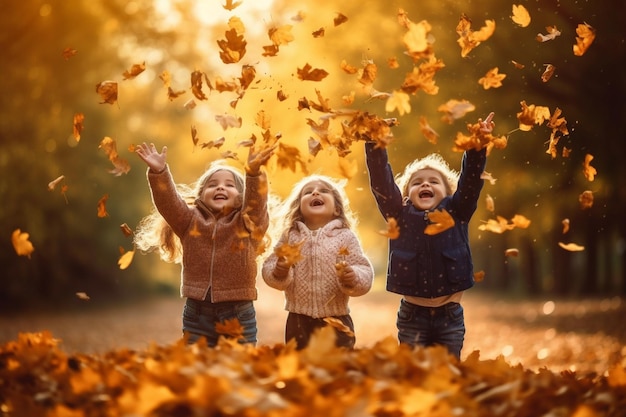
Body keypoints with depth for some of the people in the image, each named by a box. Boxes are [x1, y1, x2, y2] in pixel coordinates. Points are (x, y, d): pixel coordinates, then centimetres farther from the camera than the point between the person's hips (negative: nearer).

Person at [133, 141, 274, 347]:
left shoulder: (250, 223, 2)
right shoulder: (190, 221, 7)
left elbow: (256, 200, -17)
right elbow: (167, 201, -7)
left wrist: (254, 173, -37)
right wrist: (159, 172, -25)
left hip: (238, 315, -1)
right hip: (197, 314, 2)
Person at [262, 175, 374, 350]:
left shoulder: (346, 237, -2)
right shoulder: (290, 236, 4)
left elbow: (365, 274, -6)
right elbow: (268, 268, 1)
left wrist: (353, 278, -27)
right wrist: (278, 273, -20)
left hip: (336, 321, -1)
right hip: (298, 321, 2)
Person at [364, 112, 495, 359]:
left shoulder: (456, 213, 4)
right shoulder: (400, 216, 2)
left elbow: (471, 179, -7)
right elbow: (381, 181, -8)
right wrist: (375, 145, -19)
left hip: (450, 315, 0)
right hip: (412, 315, 0)